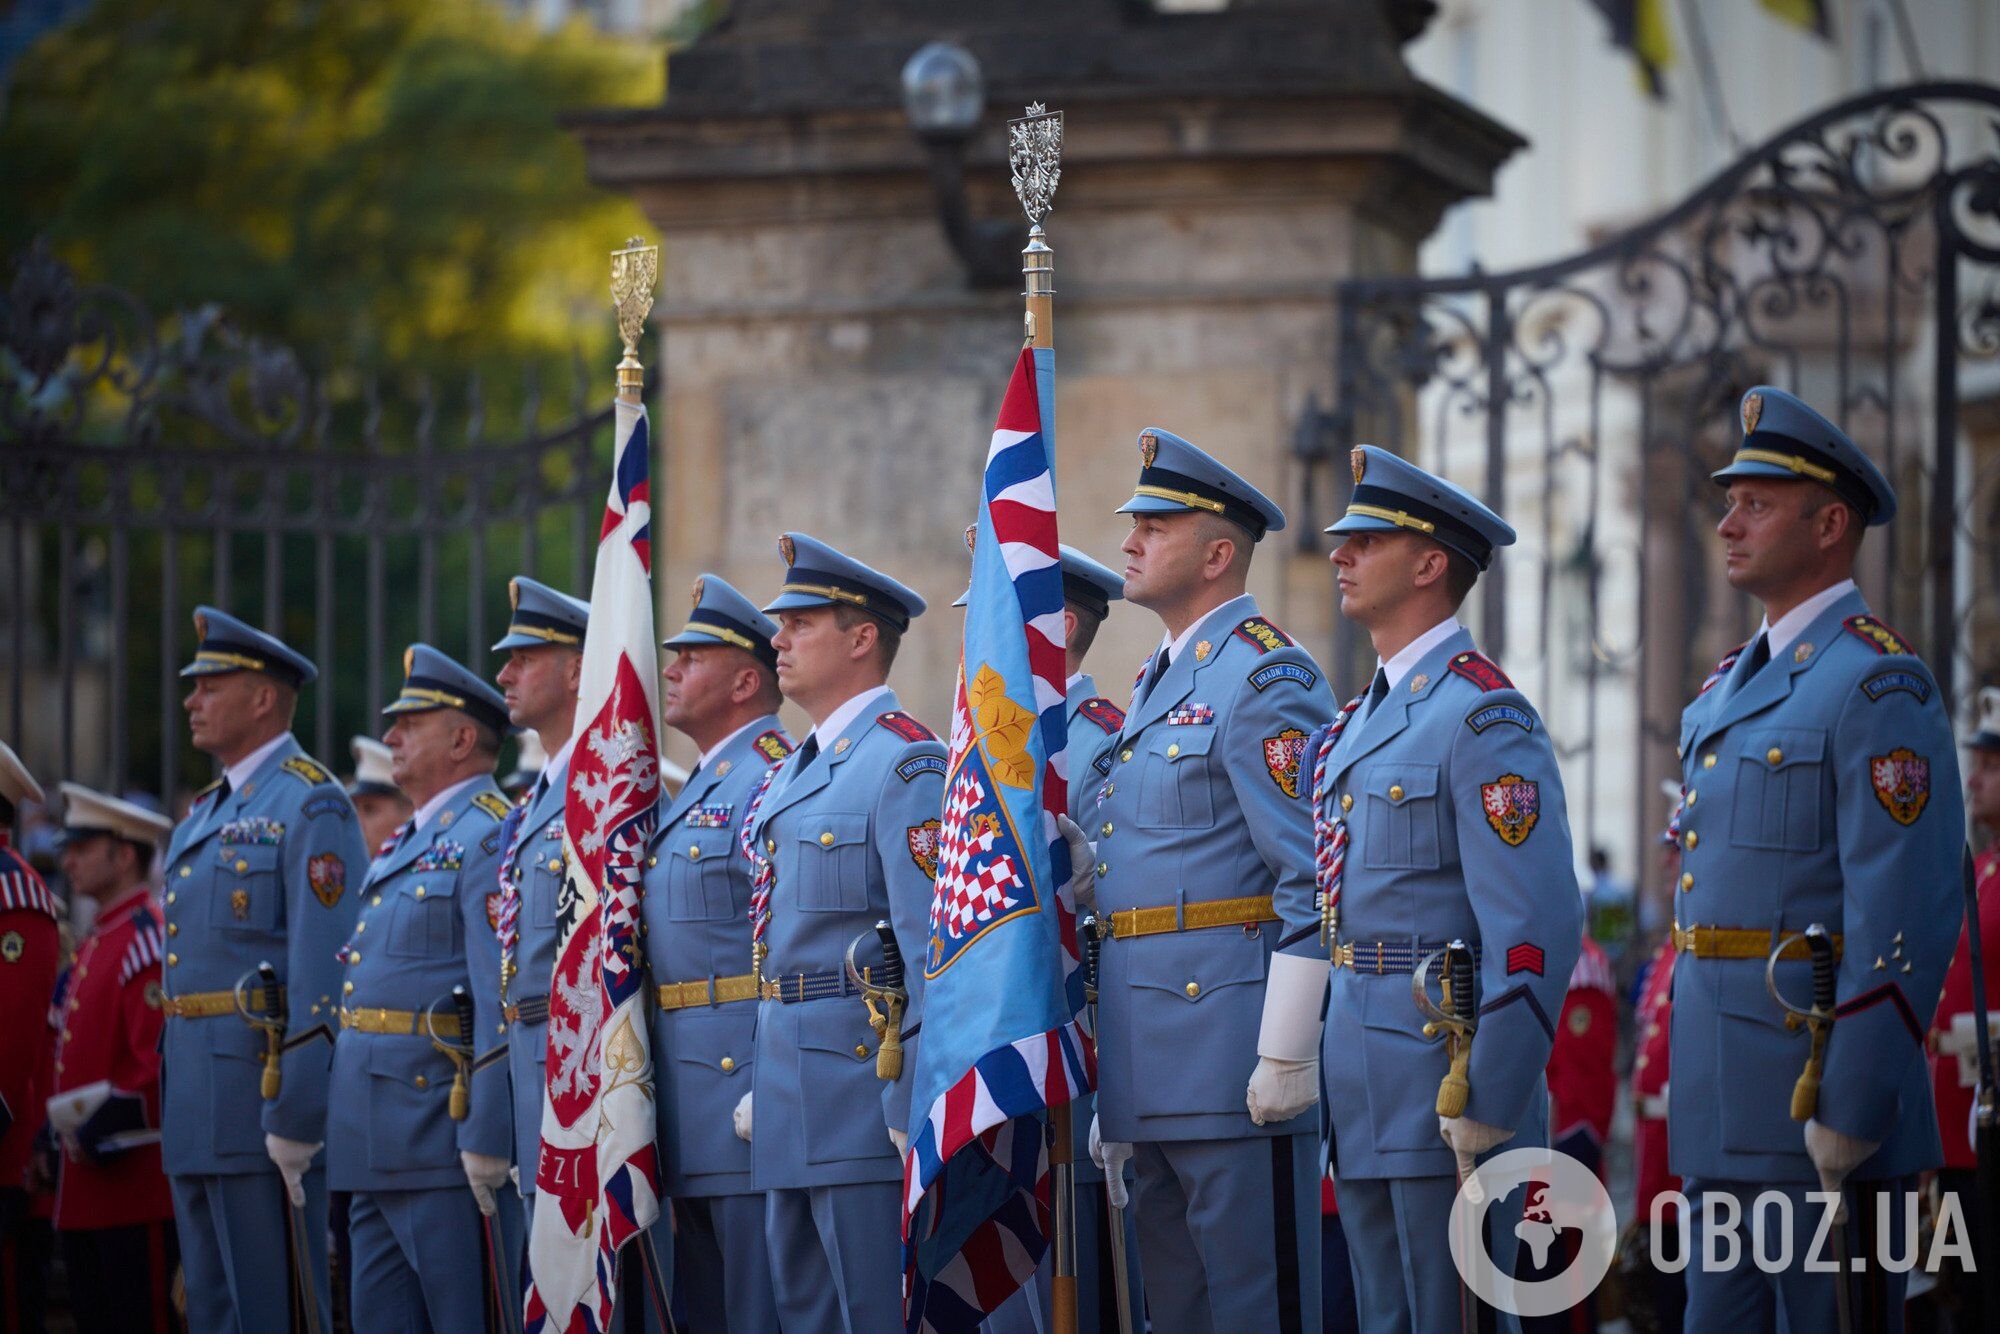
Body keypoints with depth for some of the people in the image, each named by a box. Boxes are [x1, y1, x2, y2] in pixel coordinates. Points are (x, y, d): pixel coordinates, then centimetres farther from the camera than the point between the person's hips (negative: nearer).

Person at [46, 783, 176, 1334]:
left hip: (136, 1182, -10)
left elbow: (160, 1057, -19)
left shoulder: (149, 937, -12)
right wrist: (66, 1134, 18)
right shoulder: (96, 944, 19)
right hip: (88, 1191, 10)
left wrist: (102, 1130, -17)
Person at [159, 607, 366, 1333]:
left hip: (262, 1085, -9)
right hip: (195, 1109, 9)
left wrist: (295, 1117, -22)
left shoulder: (309, 805, -9)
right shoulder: (204, 815, 19)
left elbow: (323, 971, -17)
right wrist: (171, 1103, 17)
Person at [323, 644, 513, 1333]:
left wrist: (486, 1139, -23)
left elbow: (501, 1002, -18)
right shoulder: (407, 843, 21)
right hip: (375, 1140, 10)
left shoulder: (487, 838, -11)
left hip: (438, 1134, -10)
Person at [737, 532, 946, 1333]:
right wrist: (761, 1086, 19)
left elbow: (931, 947, -17)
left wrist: (912, 1107, -21)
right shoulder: (794, 773, 18)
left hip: (862, 1080, -10)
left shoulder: (904, 763, -11)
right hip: (791, 1107, 10)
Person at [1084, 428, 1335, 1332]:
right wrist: (1111, 1091, 22)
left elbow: (1315, 886, -16)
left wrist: (1286, 1055, -21)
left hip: (1232, 1059, -10)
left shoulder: (1264, 677, -9)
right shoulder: (1155, 687, 21)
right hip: (1150, 1074, 10)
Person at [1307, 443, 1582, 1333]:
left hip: (1444, 1087, -9)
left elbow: (1538, 932, -19)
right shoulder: (1358, 722, 17)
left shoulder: (1483, 718, -12)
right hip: (1362, 1100, 9)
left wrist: (1486, 1112, -22)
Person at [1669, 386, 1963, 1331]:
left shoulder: (1877, 683, -12)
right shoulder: (1733, 686, 17)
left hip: (1820, 1080, -9)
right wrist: (1694, 1092, 19)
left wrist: (1850, 1114, -22)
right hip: (1723, 1101, 9)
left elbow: (1906, 917, -19)